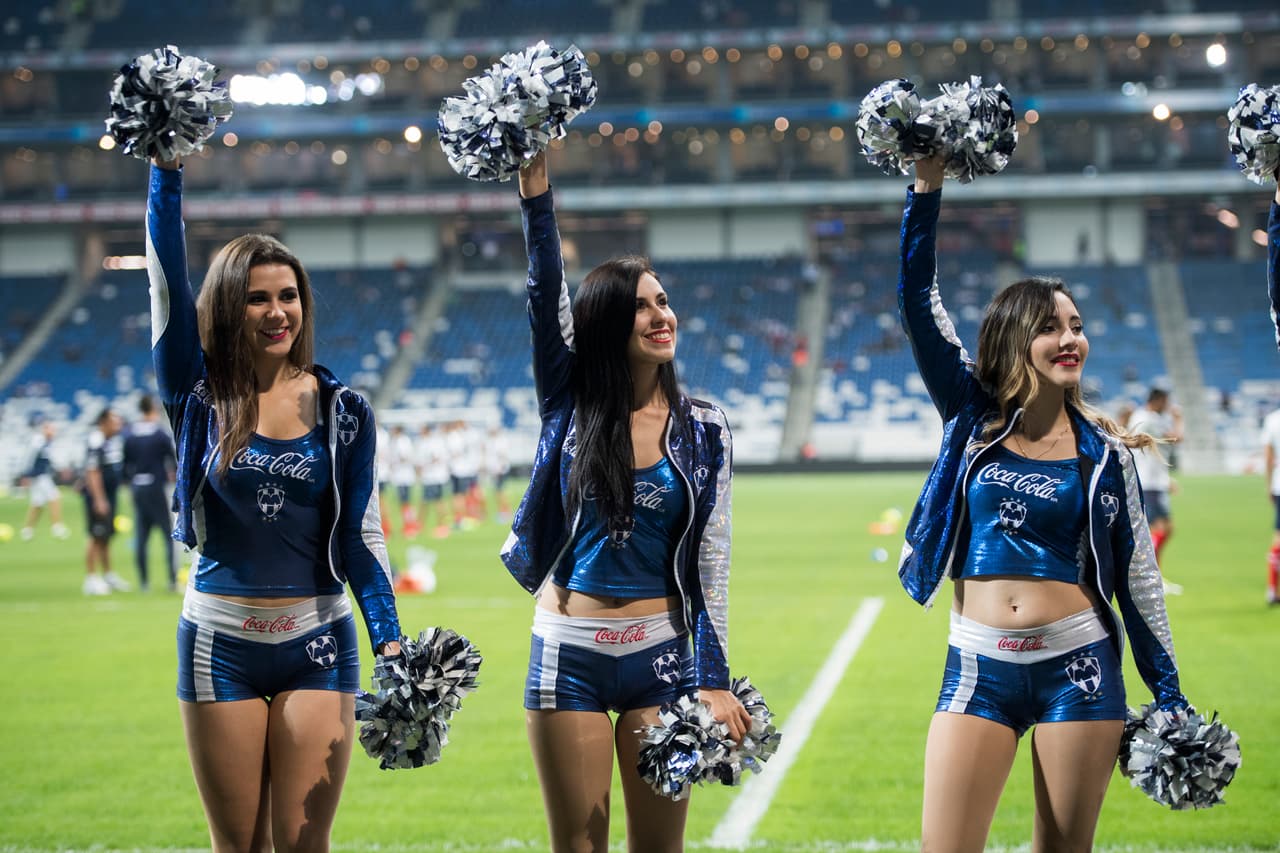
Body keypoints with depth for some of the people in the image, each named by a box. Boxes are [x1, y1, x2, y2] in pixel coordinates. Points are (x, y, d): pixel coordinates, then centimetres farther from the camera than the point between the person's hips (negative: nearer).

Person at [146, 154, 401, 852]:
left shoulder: (343, 412, 1)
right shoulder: (199, 396, 0)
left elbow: (361, 536, 1)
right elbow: (167, 280, -9)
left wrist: (390, 641, -10)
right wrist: (166, 169, -16)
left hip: (317, 646, 0)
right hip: (221, 644, 0)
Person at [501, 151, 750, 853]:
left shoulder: (703, 430, 2)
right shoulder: (570, 407, 2)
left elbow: (710, 563, 0)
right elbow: (546, 294, -10)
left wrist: (714, 682, -7)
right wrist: (535, 189, -22)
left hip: (661, 657, 0)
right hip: (569, 656, 0)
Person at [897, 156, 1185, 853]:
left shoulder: (1102, 448, 3)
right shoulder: (971, 417, 4)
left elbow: (1137, 574, 7)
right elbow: (918, 302, -4)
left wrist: (1170, 698, 6)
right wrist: (927, 187, -12)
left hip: (1079, 668, 0)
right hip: (978, 669, 0)